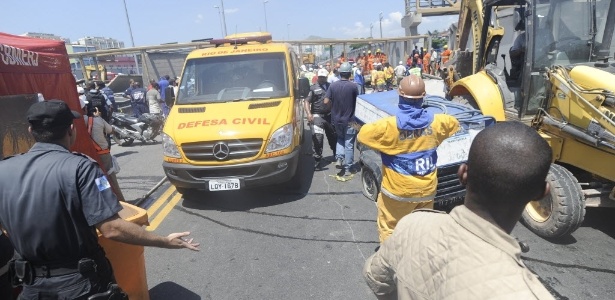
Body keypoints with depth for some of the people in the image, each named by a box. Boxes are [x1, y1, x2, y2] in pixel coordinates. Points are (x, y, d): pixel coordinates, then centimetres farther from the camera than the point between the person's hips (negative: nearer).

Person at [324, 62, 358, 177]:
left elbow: (326, 101, -8)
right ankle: (348, 168, 11)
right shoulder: (353, 86, -13)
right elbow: (358, 102, -5)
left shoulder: (333, 85, -5)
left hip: (336, 119, 3)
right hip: (349, 119, -3)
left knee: (340, 139, 25)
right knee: (349, 143, 6)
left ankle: (339, 158, 7)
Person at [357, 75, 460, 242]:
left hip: (398, 191, -4)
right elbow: (454, 123, 14)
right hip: (427, 189, 5)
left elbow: (362, 135, -11)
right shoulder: (435, 122, -7)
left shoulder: (389, 125, -22)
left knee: (389, 230, 14)